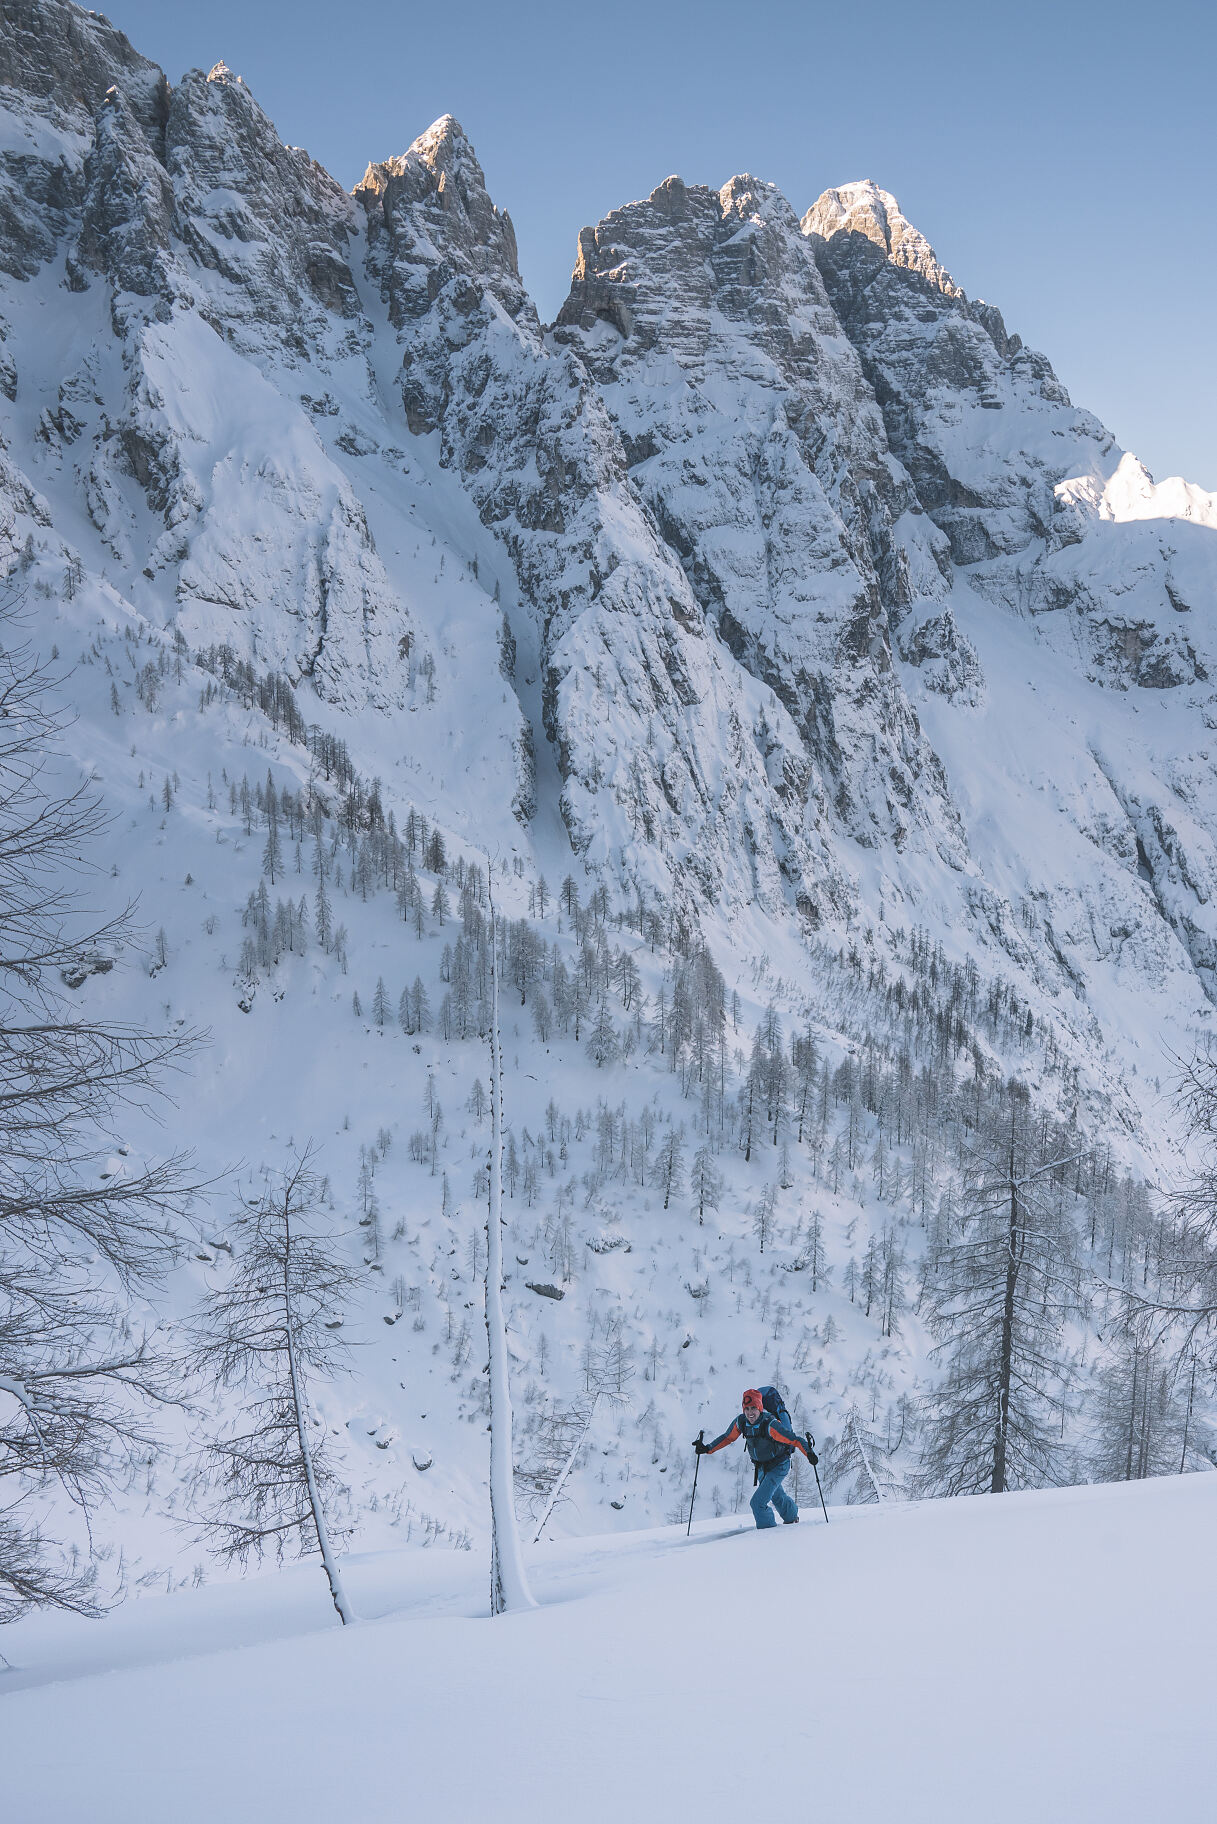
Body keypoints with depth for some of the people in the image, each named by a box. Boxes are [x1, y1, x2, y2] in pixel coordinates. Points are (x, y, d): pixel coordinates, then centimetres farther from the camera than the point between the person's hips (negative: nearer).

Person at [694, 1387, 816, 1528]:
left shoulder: (770, 1425, -34)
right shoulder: (740, 1422, -17)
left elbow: (795, 1440, -33)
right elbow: (727, 1438, 1)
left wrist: (808, 1453, -49)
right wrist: (707, 1449, -7)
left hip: (778, 1466, -6)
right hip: (761, 1466, 7)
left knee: (758, 1502, -17)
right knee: (776, 1495, 30)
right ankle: (791, 1517, 59)